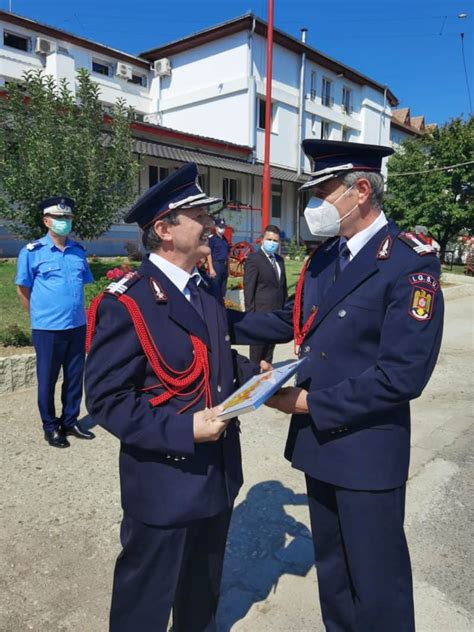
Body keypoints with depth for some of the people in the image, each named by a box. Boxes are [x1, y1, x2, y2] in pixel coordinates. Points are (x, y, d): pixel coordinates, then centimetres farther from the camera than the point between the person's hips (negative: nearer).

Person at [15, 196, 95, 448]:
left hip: (78, 326, 4)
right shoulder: (32, 251, -6)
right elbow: (22, 290, 0)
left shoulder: (78, 250, 7)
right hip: (47, 328, -4)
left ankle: (70, 421, 29)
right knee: (47, 379, 8)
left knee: (75, 377, 13)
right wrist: (40, 315, 5)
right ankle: (50, 427, 23)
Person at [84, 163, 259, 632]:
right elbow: (106, 399, -21)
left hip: (219, 472, 8)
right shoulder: (126, 302, -20)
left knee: (204, 589, 29)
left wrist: (254, 377, 0)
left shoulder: (207, 291, 6)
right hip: (164, 482, -7)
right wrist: (184, 429, -27)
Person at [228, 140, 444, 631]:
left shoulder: (411, 262, -18)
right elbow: (291, 321, 12)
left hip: (367, 451, -7)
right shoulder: (325, 256, 7)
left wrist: (312, 403, -19)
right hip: (318, 439, 7)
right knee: (331, 568, 25)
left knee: (376, 588, 13)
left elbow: (403, 374, -24)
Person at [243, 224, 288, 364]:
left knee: (270, 347, 16)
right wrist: (250, 314, -15)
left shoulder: (279, 260, 13)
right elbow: (248, 289, -13)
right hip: (260, 314, -7)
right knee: (257, 349, 4)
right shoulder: (253, 259, -11)